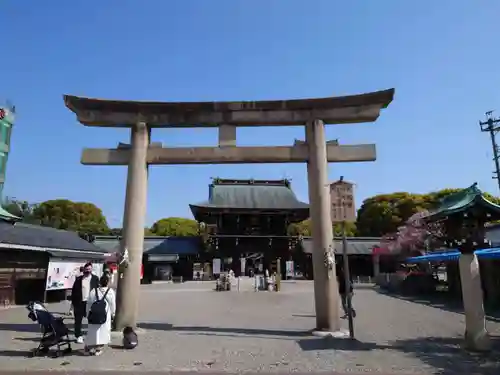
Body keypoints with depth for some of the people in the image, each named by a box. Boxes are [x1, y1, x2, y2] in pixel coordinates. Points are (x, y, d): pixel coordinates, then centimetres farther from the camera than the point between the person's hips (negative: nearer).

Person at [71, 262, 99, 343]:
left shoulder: (95, 278, 3)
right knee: (78, 320, 6)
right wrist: (73, 301, 0)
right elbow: (74, 290, 6)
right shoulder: (78, 279, 5)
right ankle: (78, 336, 17)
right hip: (79, 302, 1)